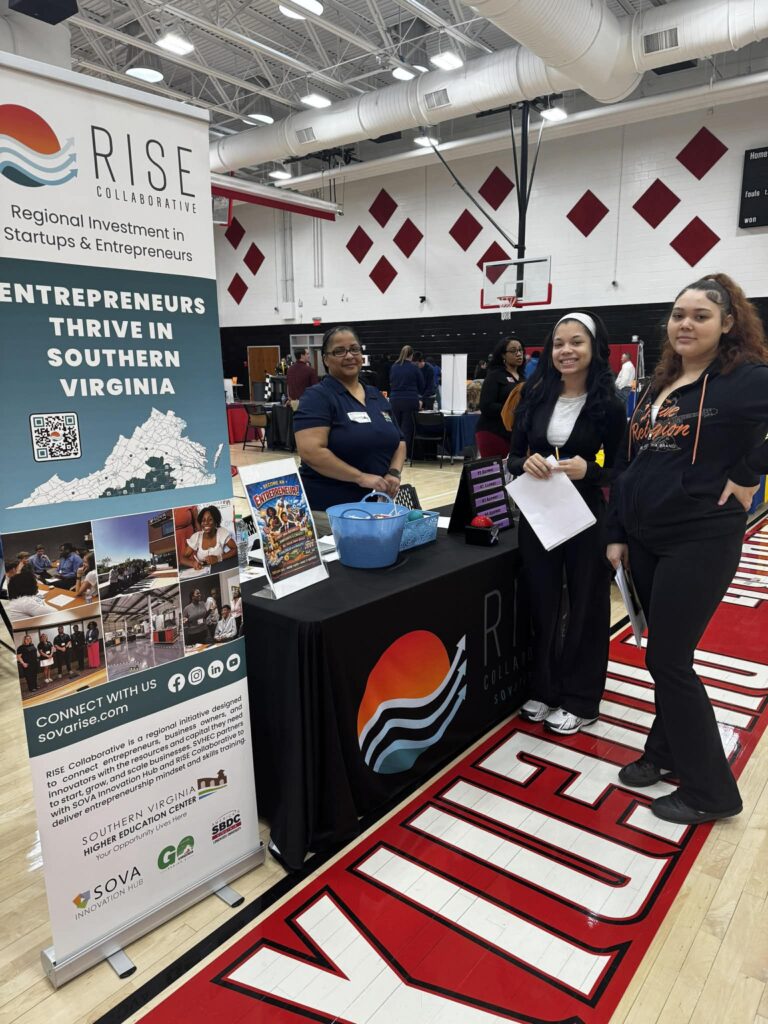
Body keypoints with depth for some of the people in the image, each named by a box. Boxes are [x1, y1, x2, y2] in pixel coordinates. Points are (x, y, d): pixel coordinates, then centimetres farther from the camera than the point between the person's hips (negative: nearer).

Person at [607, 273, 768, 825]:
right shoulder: (659, 386, 11)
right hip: (646, 540, 7)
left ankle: (711, 789, 17)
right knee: (663, 654, 16)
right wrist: (618, 533, 11)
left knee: (669, 659, -2)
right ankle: (667, 751, 36)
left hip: (701, 541, -7)